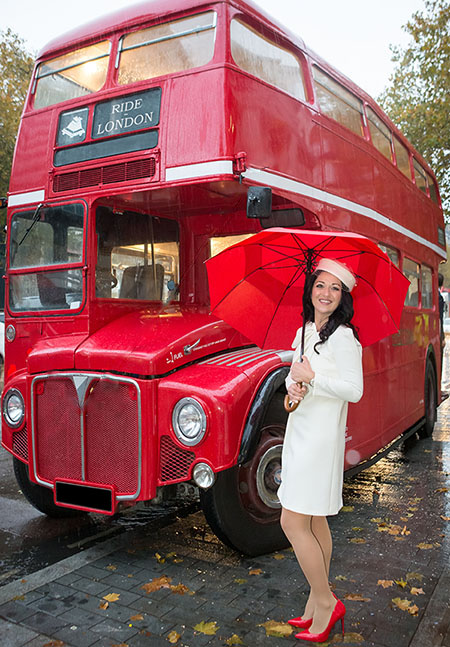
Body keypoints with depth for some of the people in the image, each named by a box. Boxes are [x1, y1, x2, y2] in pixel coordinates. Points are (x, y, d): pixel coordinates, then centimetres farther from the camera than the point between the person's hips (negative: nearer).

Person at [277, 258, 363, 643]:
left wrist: (312, 377, -15)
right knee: (314, 521, 15)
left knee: (293, 522, -6)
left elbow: (354, 390, -19)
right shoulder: (304, 332, 13)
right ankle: (319, 601, 27)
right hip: (299, 433, 8)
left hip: (321, 437, -8)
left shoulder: (343, 337, -13)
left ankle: (325, 601, 10)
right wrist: (293, 385, -2)